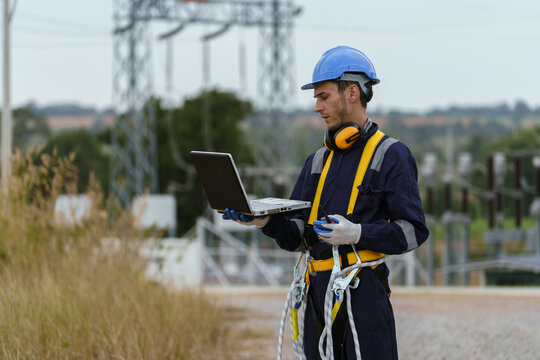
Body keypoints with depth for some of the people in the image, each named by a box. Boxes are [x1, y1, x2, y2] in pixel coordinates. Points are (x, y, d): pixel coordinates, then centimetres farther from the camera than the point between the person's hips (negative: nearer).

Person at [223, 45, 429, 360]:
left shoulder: (391, 155, -2)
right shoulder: (319, 162, 19)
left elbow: (413, 230, -8)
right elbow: (298, 236, 15)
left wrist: (358, 233, -20)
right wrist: (267, 221, -6)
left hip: (364, 295, -7)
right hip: (319, 294, 7)